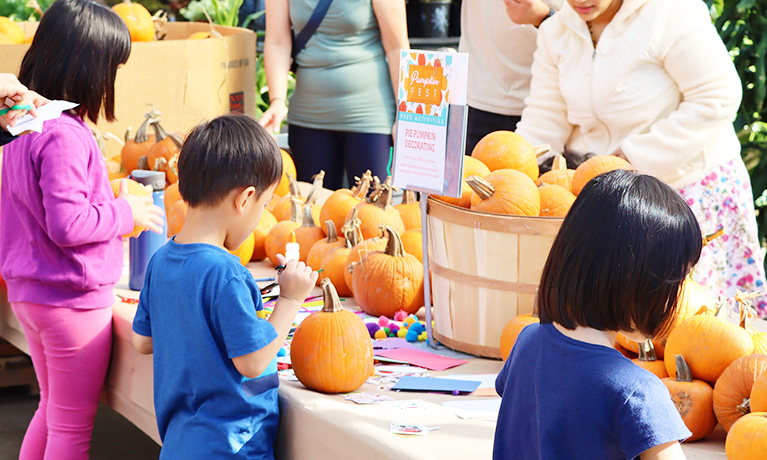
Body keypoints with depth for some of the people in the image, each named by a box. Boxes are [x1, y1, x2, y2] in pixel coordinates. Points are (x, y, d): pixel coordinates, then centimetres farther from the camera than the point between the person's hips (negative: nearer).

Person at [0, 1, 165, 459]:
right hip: (72, 300, -9)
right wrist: (125, 213, -13)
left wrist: (113, 204, 12)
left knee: (51, 413, 23)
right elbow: (67, 224, -27)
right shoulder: (64, 136, -23)